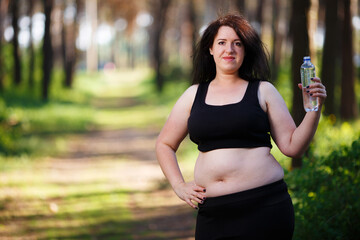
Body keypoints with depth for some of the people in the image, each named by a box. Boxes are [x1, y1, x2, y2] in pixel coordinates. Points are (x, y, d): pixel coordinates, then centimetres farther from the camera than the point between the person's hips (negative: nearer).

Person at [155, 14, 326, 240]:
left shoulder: (263, 91, 5)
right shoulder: (194, 95, 12)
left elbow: (292, 147, 1)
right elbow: (164, 144, 21)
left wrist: (315, 109, -10)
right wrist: (179, 186, 10)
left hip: (263, 206, -2)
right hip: (212, 211, 3)